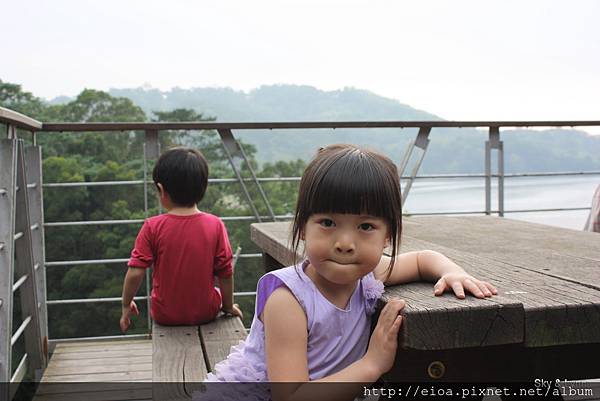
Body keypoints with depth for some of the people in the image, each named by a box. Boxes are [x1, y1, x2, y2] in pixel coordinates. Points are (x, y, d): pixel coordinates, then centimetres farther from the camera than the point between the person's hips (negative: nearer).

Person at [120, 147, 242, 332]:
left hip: (165, 315, 0)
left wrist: (126, 306, 2)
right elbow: (225, 273, -8)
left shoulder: (153, 227, -16)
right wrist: (228, 306, 8)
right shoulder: (215, 225, -14)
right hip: (205, 313, 0)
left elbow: (135, 273, -15)